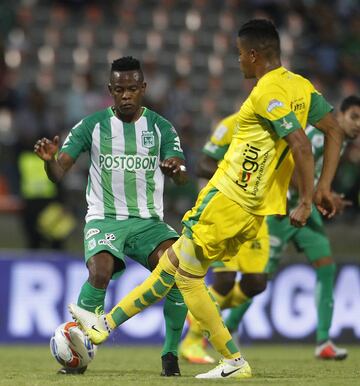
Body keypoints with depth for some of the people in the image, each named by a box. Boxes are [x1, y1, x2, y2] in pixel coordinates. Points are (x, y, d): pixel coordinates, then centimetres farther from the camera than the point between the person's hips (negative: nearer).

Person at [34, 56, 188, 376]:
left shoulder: (161, 127, 6)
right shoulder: (92, 126, 3)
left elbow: (182, 178, -7)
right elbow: (58, 173, -2)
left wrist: (177, 169, -32)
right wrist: (49, 159, -27)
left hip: (149, 221, 1)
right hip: (104, 219, -1)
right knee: (100, 273, -32)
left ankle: (170, 353, -10)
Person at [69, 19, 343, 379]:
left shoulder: (267, 93, -19)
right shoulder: (301, 86, 8)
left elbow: (301, 146, -28)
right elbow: (334, 130, 11)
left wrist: (306, 201, -21)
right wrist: (323, 188, 11)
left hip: (227, 200, -10)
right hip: (255, 210, 10)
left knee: (187, 278, 3)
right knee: (171, 262, 17)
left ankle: (234, 362, 5)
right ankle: (106, 324, 26)